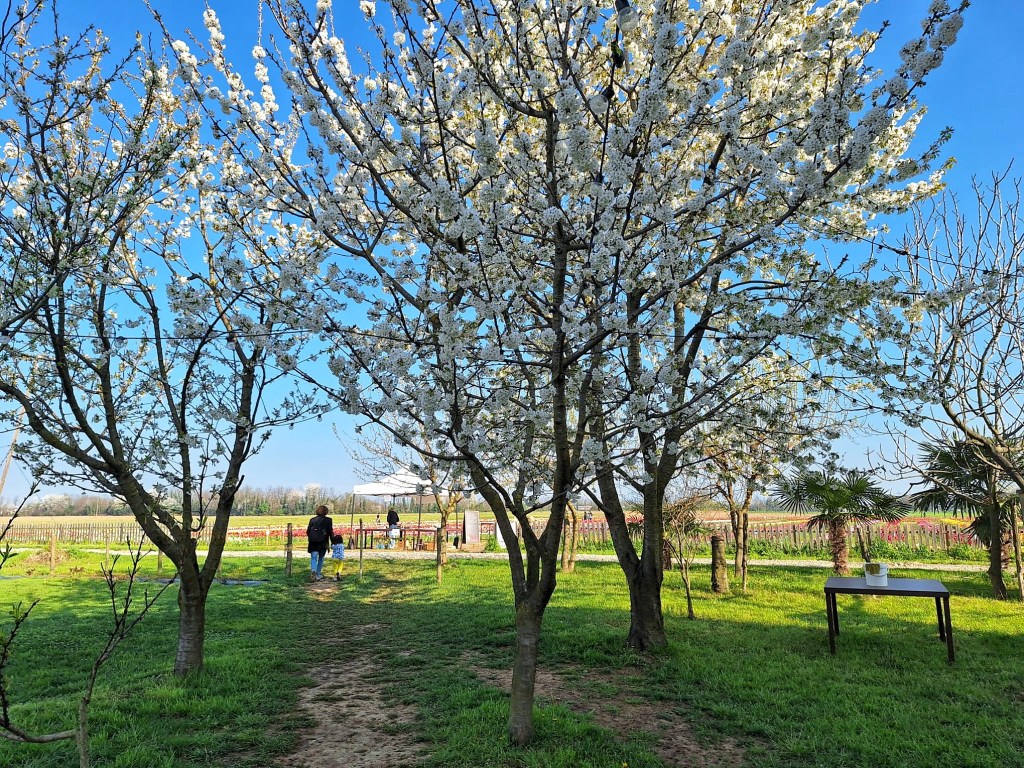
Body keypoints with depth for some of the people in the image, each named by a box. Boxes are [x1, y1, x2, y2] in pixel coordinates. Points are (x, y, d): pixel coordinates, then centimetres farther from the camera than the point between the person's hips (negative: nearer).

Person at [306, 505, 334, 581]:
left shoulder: (312, 519, 7)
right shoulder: (328, 520, 1)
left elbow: (308, 531, 7)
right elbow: (330, 532, -1)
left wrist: (310, 539, 19)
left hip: (313, 541, 1)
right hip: (323, 542, -1)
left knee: (313, 557, 1)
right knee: (320, 558, 13)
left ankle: (313, 571, -25)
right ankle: (318, 574, 16)